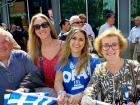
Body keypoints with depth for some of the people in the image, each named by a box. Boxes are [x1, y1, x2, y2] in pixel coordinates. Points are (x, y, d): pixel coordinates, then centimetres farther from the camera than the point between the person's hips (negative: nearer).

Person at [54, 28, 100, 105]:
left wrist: (81, 95, -22)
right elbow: (58, 81, 2)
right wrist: (61, 92, -20)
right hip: (67, 99, 3)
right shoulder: (62, 61, 12)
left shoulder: (93, 61, 4)